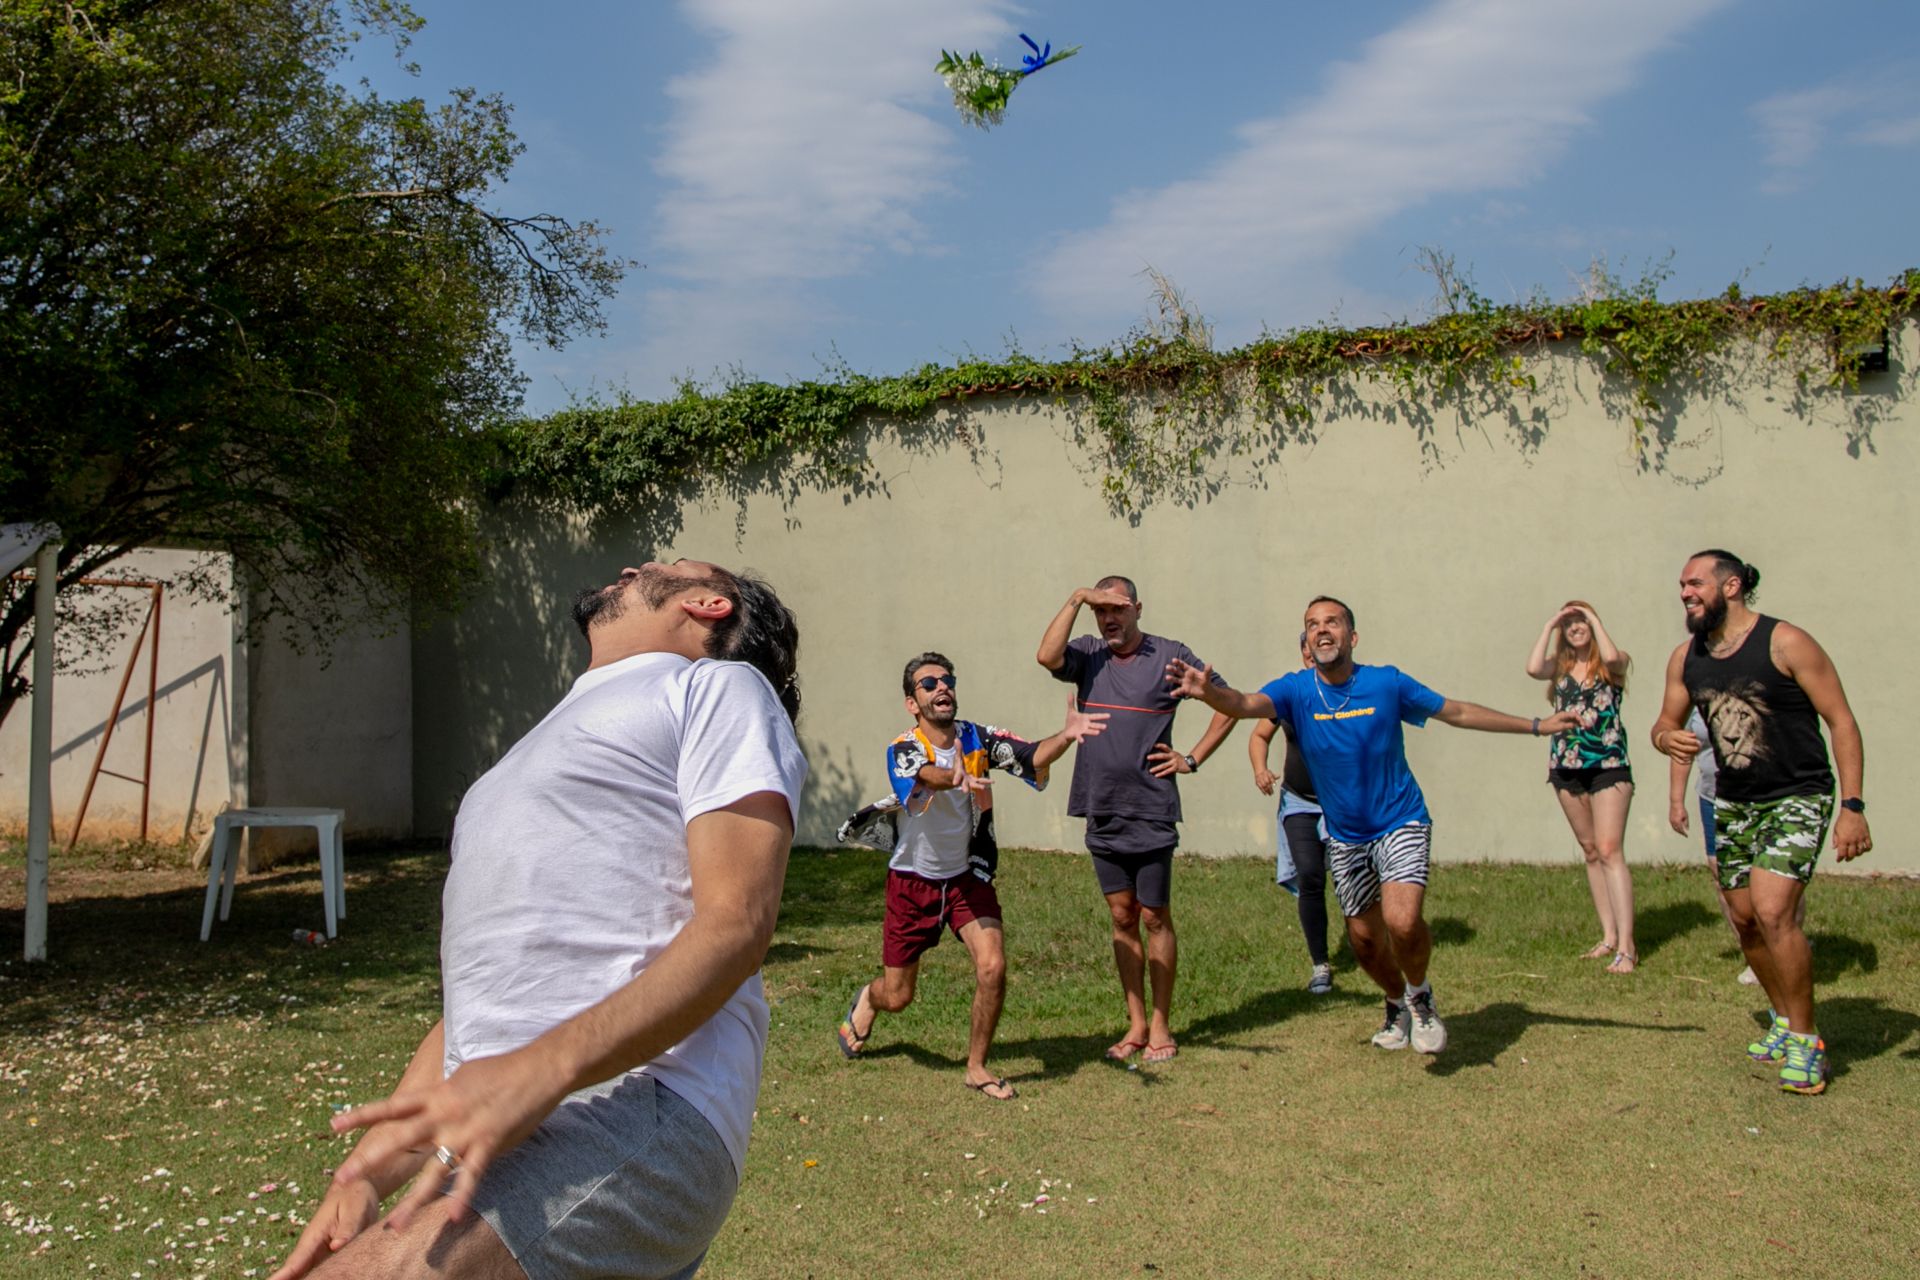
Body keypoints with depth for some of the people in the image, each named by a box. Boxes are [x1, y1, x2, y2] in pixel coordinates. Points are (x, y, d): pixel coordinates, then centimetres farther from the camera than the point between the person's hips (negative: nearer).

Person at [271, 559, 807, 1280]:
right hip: (485, 1128, 9)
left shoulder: (718, 685, 7)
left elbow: (736, 923, -9)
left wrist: (540, 1071, -22)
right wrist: (364, 1175, 16)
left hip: (634, 1112, -9)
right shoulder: (547, 744, 34)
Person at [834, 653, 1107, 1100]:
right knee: (897, 996, 7)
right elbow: (927, 774, -43)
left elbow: (1033, 756, -25)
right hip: (913, 880, -2)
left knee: (992, 967, -18)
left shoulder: (978, 738, -10)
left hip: (968, 876, 2)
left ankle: (977, 1067, 5)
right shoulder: (902, 749, -20)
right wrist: (956, 778, -66)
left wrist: (1065, 736, -46)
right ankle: (866, 1000, 46)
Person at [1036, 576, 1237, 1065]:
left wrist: (1193, 758, -3)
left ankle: (1160, 1025, 15)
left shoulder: (1170, 655, -3)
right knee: (1122, 918, 11)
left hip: (1151, 813, -4)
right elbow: (1046, 656, -16)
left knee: (1155, 918, 4)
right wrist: (1075, 599, -13)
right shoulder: (1089, 655, 6)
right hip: (1101, 813, 4)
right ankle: (1136, 1024, 20)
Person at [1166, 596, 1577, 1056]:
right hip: (1344, 837, 3)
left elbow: (1456, 712, 2)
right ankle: (1398, 1006, 43)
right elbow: (1246, 704, -31)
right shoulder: (1296, 690, -11)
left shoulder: (1386, 683, -11)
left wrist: (1536, 725, 6)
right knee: (1364, 939, 12)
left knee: (1402, 919, -24)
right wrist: (1208, 691, -55)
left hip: (1400, 824, -2)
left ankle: (1420, 995, 7)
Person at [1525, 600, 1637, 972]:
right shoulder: (1561, 665, 10)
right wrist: (1548, 627, -3)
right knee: (1590, 851, 10)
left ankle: (1626, 945, -14)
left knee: (1609, 850, -13)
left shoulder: (1615, 663, 1)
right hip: (1566, 765, 5)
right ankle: (1608, 934, 18)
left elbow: (1611, 656, -23)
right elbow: (1532, 668, -11)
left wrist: (1594, 619, -9)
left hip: (1608, 763, -5)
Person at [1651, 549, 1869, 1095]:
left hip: (1798, 798, -6)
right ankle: (1783, 1019, 32)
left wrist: (1852, 806, -19)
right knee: (1745, 919, 11)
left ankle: (1805, 1040, -6)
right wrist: (1667, 738, -14)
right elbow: (1666, 722, 13)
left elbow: (1841, 721, -12)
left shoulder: (1784, 643, -14)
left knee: (1773, 911, -19)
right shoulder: (1686, 657, 4)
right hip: (1733, 803, 7)